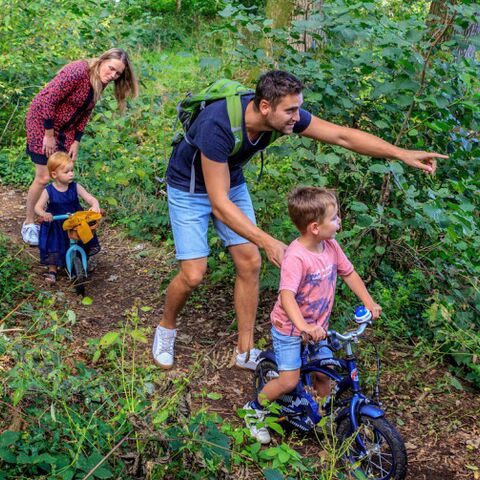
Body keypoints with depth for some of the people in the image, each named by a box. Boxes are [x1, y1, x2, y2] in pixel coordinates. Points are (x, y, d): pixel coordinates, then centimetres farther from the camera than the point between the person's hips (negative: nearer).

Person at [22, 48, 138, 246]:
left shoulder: (100, 83, -1)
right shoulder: (77, 72, -27)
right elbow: (49, 100, -26)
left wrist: (76, 142, 2)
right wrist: (49, 135, -21)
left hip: (65, 129, 7)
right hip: (42, 122, -7)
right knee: (44, 177, -6)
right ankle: (28, 224, 10)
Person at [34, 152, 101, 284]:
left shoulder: (75, 187, -10)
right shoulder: (48, 191, -13)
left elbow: (91, 199, -16)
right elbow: (38, 207, -17)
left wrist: (95, 206, -40)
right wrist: (43, 214, -41)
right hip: (55, 227, -1)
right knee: (54, 248, -3)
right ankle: (52, 270, 14)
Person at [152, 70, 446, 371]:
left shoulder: (284, 114, -22)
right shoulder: (218, 126, -40)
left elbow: (342, 135, -16)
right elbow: (219, 203, -38)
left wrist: (402, 154, -22)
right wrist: (267, 241, -43)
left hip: (231, 181, 6)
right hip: (191, 188, -5)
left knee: (250, 263, -1)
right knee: (193, 275, -10)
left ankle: (245, 351, 13)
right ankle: (166, 327, 22)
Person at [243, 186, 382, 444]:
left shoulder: (331, 246, -7)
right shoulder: (296, 257, -31)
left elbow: (349, 273, 8)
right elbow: (286, 295, -42)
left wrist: (369, 302, 0)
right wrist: (304, 327, -54)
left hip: (317, 326, 7)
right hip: (289, 328, -6)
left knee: (324, 373, 10)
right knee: (290, 380, -7)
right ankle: (254, 409, 18)